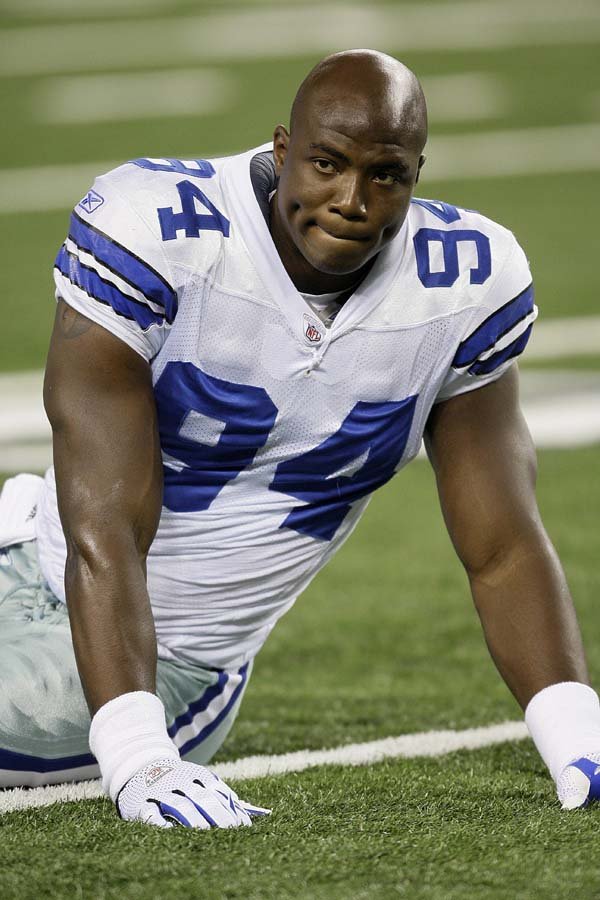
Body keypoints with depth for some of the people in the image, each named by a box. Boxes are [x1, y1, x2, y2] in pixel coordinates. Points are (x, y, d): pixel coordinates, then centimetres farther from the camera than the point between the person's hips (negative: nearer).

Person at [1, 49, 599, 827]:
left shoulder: (464, 282, -11)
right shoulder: (156, 233, -24)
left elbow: (503, 551, -6)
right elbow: (106, 531, -27)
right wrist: (139, 763, -38)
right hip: (68, 607, -2)